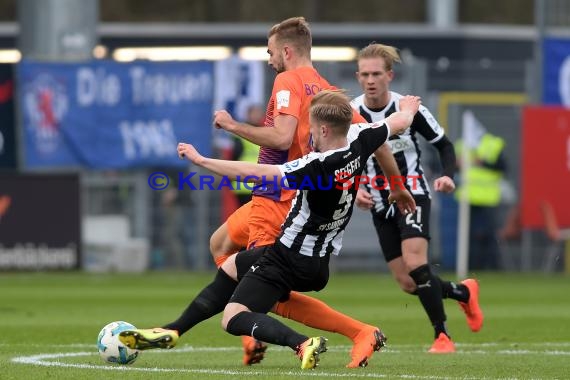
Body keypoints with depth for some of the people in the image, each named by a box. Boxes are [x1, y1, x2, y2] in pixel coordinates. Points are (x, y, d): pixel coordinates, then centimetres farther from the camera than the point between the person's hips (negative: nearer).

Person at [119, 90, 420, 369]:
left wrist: (201, 160, -24)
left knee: (233, 318, -11)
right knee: (231, 266, 28)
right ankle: (170, 333, 28)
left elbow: (255, 173, -30)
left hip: (289, 259, -10)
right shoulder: (359, 141, -7)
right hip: (319, 262, 10)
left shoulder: (318, 166, -29)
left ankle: (302, 344, -30)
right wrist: (408, 109, 38)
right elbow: (399, 123, 15)